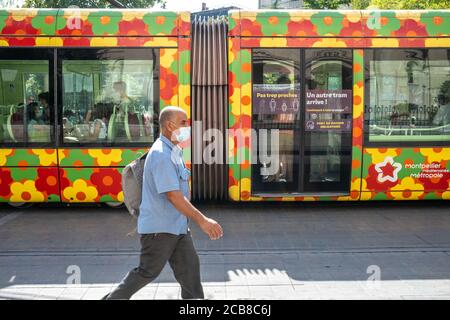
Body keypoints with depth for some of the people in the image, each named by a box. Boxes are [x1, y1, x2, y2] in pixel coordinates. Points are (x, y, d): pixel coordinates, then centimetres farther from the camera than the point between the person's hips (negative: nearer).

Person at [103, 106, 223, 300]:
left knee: (189, 268, 8)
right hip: (159, 228, -9)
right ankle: (113, 298, 24)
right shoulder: (161, 154, -21)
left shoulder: (173, 151, 11)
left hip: (177, 226, 9)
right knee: (148, 272, 5)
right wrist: (202, 220, -31)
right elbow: (173, 196, -28)